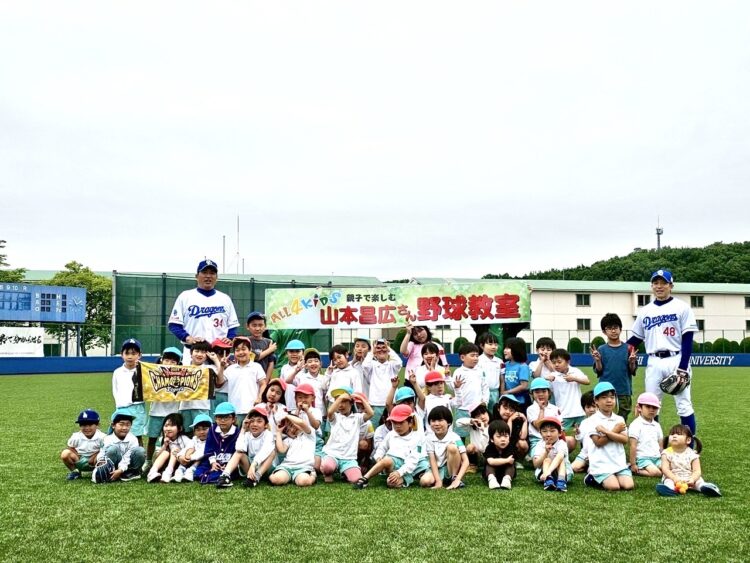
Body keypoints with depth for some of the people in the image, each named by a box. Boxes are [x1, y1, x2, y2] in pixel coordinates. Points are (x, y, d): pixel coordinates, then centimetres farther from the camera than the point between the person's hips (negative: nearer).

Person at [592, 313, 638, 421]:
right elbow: (598, 372, 0)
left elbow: (633, 371, 2)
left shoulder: (628, 348, 2)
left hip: (624, 393, 1)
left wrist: (632, 362, -17)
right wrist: (597, 360, -16)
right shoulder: (601, 350, 1)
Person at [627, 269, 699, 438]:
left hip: (676, 360, -4)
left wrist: (683, 367, -15)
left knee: (684, 405, -2)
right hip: (654, 363, 4)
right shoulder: (645, 310, 11)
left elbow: (687, 340, -6)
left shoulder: (682, 307, -1)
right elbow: (635, 339, 15)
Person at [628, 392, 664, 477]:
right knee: (656, 472, -29)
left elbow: (660, 444, 21)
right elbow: (633, 446, -9)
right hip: (643, 458, -8)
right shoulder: (636, 425, -6)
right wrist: (633, 464, -11)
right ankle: (634, 471, -9)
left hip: (657, 458, 8)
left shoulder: (657, 425, 16)